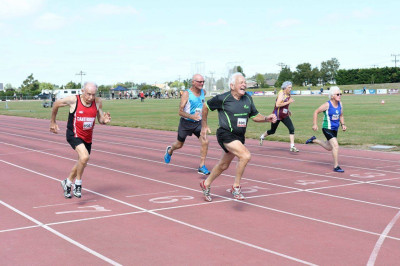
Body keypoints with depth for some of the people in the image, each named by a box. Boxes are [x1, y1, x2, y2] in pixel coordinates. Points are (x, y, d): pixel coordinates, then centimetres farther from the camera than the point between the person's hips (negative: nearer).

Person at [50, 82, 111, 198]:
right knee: (84, 156, -28)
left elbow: (100, 119, 5)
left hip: (87, 137, 6)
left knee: (82, 163, 18)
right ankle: (78, 184, -7)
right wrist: (53, 122, 11)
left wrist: (105, 120, -20)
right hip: (74, 135, -5)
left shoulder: (98, 102, -6)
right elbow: (56, 104, 1)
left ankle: (67, 183, 43)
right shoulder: (73, 100, -16)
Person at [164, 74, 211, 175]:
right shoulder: (186, 94, -18)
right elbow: (180, 112, -22)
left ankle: (202, 166, -8)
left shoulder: (203, 92, -1)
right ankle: (169, 151, 50)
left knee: (205, 141, -17)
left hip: (198, 123, 4)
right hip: (186, 122, -4)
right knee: (179, 145, 14)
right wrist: (191, 116, -36)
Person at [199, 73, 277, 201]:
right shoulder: (223, 98, -11)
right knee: (245, 156, -25)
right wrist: (204, 126, 9)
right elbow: (206, 106, 3)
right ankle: (236, 187, -10)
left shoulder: (248, 99, 5)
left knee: (224, 165, 18)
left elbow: (255, 116, 12)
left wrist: (266, 118, -7)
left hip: (239, 136, 7)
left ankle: (206, 184, 40)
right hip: (226, 134, -7)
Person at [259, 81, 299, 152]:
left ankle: (292, 147, -14)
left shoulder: (288, 95, 7)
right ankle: (262, 136, 43)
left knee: (292, 129, -14)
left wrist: (288, 110, 15)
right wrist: (288, 102, -27)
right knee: (272, 131, 11)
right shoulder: (281, 93, -17)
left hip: (285, 116, 6)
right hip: (277, 115, -6)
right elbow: (277, 104, -29)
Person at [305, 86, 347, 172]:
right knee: (335, 146, -17)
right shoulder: (327, 105, -16)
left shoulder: (340, 104, 3)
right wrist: (314, 124, -10)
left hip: (335, 129, 8)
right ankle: (336, 166, -9)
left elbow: (341, 116, 17)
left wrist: (343, 124, 1)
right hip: (327, 128, -8)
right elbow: (316, 112, -7)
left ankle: (314, 140, 39)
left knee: (329, 147, 20)